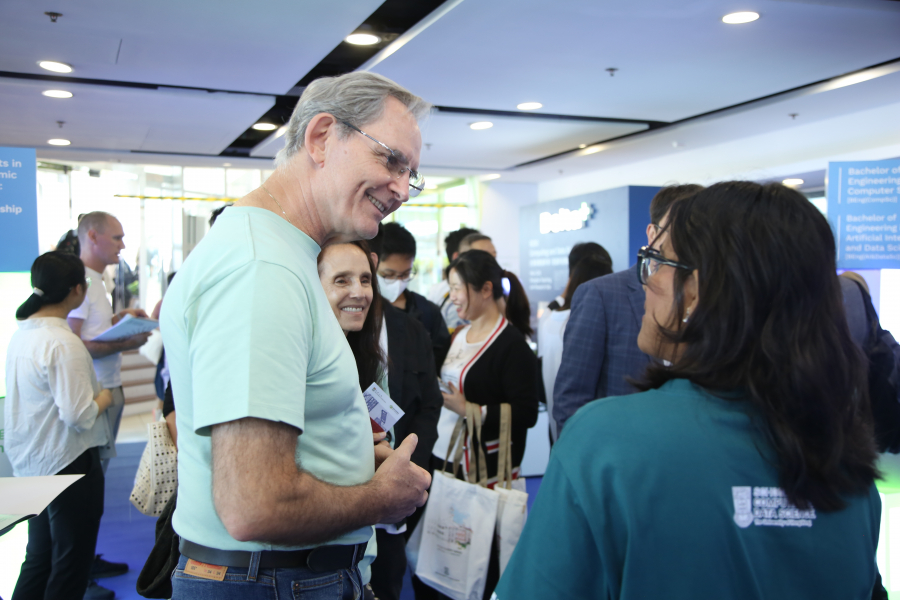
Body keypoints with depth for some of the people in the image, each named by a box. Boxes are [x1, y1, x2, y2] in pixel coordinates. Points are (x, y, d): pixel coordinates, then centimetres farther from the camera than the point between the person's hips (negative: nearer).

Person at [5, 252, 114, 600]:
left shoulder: (22, 332, 5)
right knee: (71, 563, 7)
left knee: (39, 556, 21)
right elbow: (78, 415, -25)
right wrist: (104, 398, -6)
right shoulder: (63, 343, -23)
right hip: (66, 464, -9)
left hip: (29, 463, 9)